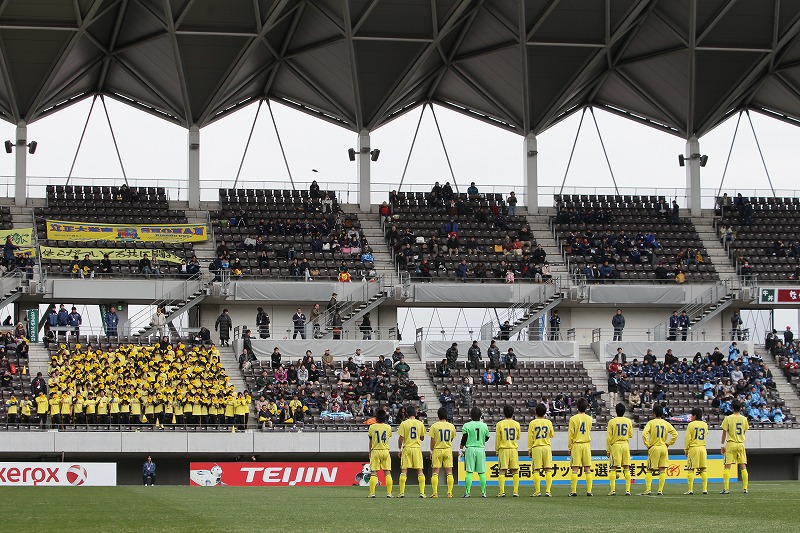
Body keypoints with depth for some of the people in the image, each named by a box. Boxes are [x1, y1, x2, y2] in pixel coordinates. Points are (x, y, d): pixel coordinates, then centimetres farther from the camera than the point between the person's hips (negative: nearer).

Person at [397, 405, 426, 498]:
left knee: (404, 471, 1)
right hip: (417, 448, 1)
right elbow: (422, 438, 11)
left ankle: (402, 492, -3)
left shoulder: (404, 424, -5)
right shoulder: (420, 424, 2)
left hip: (406, 448, -1)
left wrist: (400, 449, 5)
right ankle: (422, 492, -1)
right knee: (420, 471, 4)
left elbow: (401, 438, -6)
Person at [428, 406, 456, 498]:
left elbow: (432, 440, -7)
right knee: (449, 472, 4)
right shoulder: (451, 426, 1)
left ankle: (434, 493, -4)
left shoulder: (434, 426, -7)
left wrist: (432, 451, 4)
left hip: (437, 450, -2)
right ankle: (450, 493, 1)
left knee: (435, 472, 2)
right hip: (448, 450, 2)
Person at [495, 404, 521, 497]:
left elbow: (497, 438, -1)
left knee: (502, 471, -1)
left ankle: (502, 492, -7)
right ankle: (515, 491, -1)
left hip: (503, 449, -1)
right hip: (514, 449, 2)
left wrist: (497, 450, 9)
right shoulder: (516, 424, 2)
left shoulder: (500, 424, -3)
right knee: (515, 471, 4)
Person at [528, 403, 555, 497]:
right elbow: (552, 435, 16)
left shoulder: (532, 423, -3)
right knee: (548, 470, 2)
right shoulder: (548, 422, 2)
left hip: (536, 448, -1)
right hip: (546, 447, 2)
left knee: (536, 470, 0)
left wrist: (529, 449, 6)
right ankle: (547, 490, -6)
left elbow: (530, 438, -2)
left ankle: (537, 491, -4)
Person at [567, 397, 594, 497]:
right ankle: (589, 490, 1)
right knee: (588, 469, 4)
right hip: (587, 444, 3)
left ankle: (573, 491, -3)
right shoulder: (589, 419, 4)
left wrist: (570, 447, 3)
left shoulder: (573, 419, -7)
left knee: (575, 469, -2)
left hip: (576, 444, -3)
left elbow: (570, 434, -5)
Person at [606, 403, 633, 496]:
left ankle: (613, 490, -7)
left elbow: (609, 437, -5)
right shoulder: (628, 421, 3)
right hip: (625, 445, 3)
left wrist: (608, 449, 2)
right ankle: (628, 490, 4)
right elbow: (631, 434, 12)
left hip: (615, 445, -3)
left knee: (613, 468, 0)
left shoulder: (612, 422, -5)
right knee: (626, 468, 6)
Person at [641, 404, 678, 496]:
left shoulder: (651, 423, -4)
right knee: (662, 470, 6)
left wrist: (647, 445, -6)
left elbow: (644, 434, -16)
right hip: (664, 448, 3)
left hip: (654, 448, -3)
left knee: (649, 470, 2)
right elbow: (675, 434, -1)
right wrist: (668, 444, 6)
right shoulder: (666, 424, 5)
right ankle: (660, 490, 2)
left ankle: (648, 489, -7)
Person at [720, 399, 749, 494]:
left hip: (731, 444, -3)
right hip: (741, 444, 3)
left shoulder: (728, 418, -7)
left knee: (727, 466, -2)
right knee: (743, 466, 6)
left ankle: (726, 489, -8)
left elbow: (724, 433, -5)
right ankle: (745, 488, 4)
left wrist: (723, 445, 2)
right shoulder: (744, 419, 3)